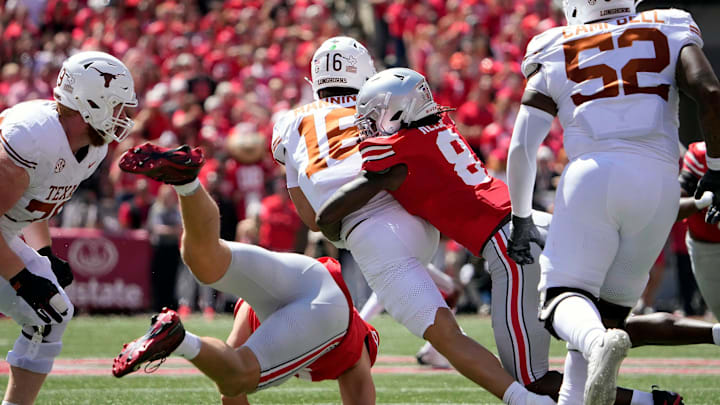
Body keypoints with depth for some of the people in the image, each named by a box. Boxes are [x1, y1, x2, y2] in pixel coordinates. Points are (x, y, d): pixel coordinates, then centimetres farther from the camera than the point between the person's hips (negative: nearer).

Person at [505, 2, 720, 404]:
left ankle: (598, 342, -35)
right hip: (659, 181, 2)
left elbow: (521, 147, 10)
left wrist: (521, 218, 21)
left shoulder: (554, 57, 15)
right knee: (612, 304, 15)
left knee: (565, 293, -1)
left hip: (593, 175, -2)